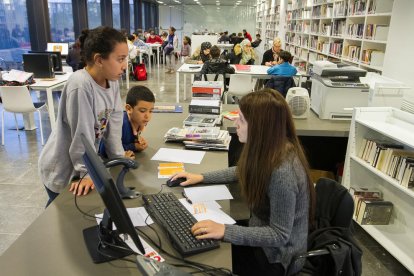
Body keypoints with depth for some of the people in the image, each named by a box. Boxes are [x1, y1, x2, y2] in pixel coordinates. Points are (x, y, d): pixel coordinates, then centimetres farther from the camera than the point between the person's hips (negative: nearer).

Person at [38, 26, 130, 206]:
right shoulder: (80, 86, -31)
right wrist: (88, 173, -20)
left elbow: (114, 122, -1)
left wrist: (119, 156, 0)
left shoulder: (112, 81, -6)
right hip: (61, 171, -6)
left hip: (85, 161, 7)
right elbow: (82, 135, -27)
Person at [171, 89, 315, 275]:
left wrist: (225, 231, -32)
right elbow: (242, 172, 12)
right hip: (262, 238, 7)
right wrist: (201, 177, 7)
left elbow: (279, 236, -28)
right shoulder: (269, 149, -8)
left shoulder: (283, 172, -34)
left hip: (276, 257, -7)